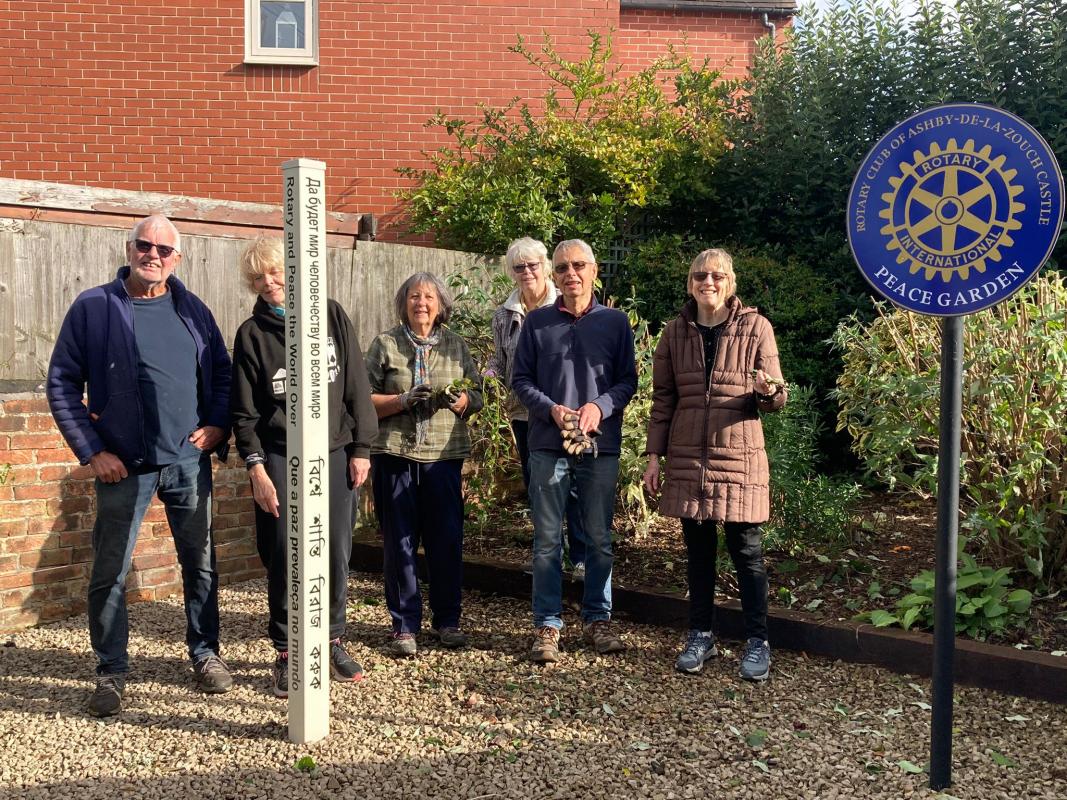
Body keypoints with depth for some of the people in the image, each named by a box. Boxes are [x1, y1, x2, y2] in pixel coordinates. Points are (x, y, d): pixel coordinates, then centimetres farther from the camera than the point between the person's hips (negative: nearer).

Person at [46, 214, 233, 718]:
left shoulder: (192, 309, 7)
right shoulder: (93, 308, -2)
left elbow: (221, 373, 15)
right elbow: (61, 383, -1)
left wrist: (218, 426, 0)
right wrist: (91, 451, -7)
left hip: (189, 460, 3)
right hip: (123, 466, -2)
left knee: (200, 563, 10)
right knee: (109, 573, 3)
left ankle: (205, 654, 27)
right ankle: (111, 671, 19)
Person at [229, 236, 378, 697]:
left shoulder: (331, 315, 5)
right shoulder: (251, 334, 2)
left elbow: (357, 385, 5)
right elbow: (244, 409, 2)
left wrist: (361, 447, 1)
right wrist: (255, 467, -7)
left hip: (336, 454, 1)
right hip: (280, 460, -1)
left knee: (336, 553, 6)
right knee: (285, 558, 1)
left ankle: (333, 641, 24)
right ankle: (286, 653, 15)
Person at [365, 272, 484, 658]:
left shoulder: (456, 344, 11)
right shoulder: (385, 344, 4)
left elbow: (477, 395, 13)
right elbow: (365, 400, 0)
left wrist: (459, 401, -9)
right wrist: (403, 400, -14)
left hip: (444, 454, 2)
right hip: (395, 454, -1)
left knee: (447, 539, 4)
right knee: (399, 542, 3)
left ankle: (447, 620, 21)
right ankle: (404, 626, 15)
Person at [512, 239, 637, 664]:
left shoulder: (615, 321, 5)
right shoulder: (537, 322, 5)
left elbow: (628, 380, 5)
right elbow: (521, 379, 5)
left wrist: (600, 407, -13)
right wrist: (552, 409, -11)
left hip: (601, 445, 1)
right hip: (548, 444, 0)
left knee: (599, 539, 9)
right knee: (547, 540, 3)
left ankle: (597, 619, 23)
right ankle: (547, 626, 13)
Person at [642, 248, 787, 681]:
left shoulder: (755, 328, -1)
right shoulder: (676, 331, 6)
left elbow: (775, 398, 1)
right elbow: (662, 398, 10)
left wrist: (769, 390, -23)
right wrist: (654, 456, 6)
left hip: (739, 454, -2)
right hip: (687, 457, 3)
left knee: (746, 549, 1)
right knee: (698, 549, 10)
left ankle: (757, 641, 14)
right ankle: (701, 636, 23)